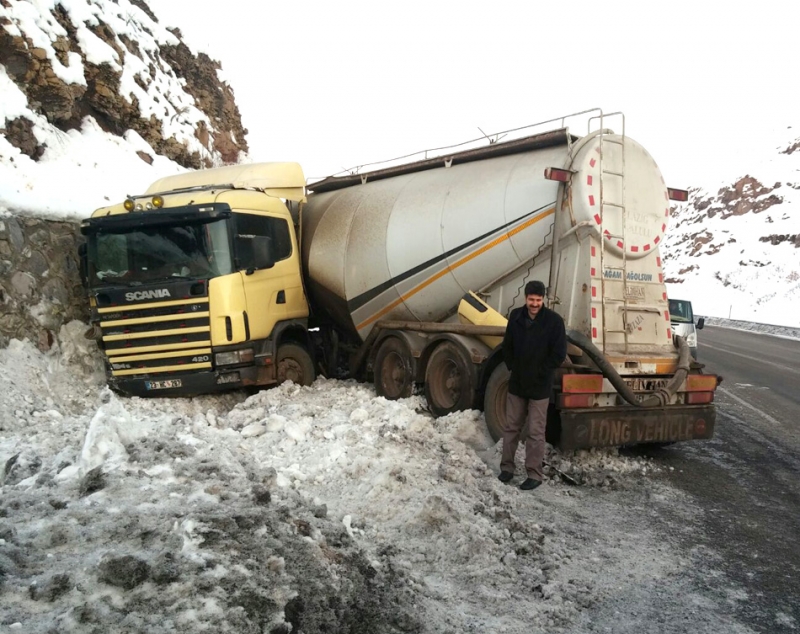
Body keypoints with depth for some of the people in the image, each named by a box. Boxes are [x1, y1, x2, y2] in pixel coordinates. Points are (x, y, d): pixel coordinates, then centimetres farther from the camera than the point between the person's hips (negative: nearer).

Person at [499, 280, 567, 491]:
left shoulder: (554, 321, -13)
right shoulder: (516, 316, -1)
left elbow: (559, 354, -11)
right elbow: (507, 347, 10)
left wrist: (540, 373, -8)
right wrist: (514, 368, 4)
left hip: (540, 386, -4)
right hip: (517, 382, 4)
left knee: (535, 432, 0)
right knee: (511, 427, 12)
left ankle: (534, 474, 8)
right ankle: (507, 467, 23)